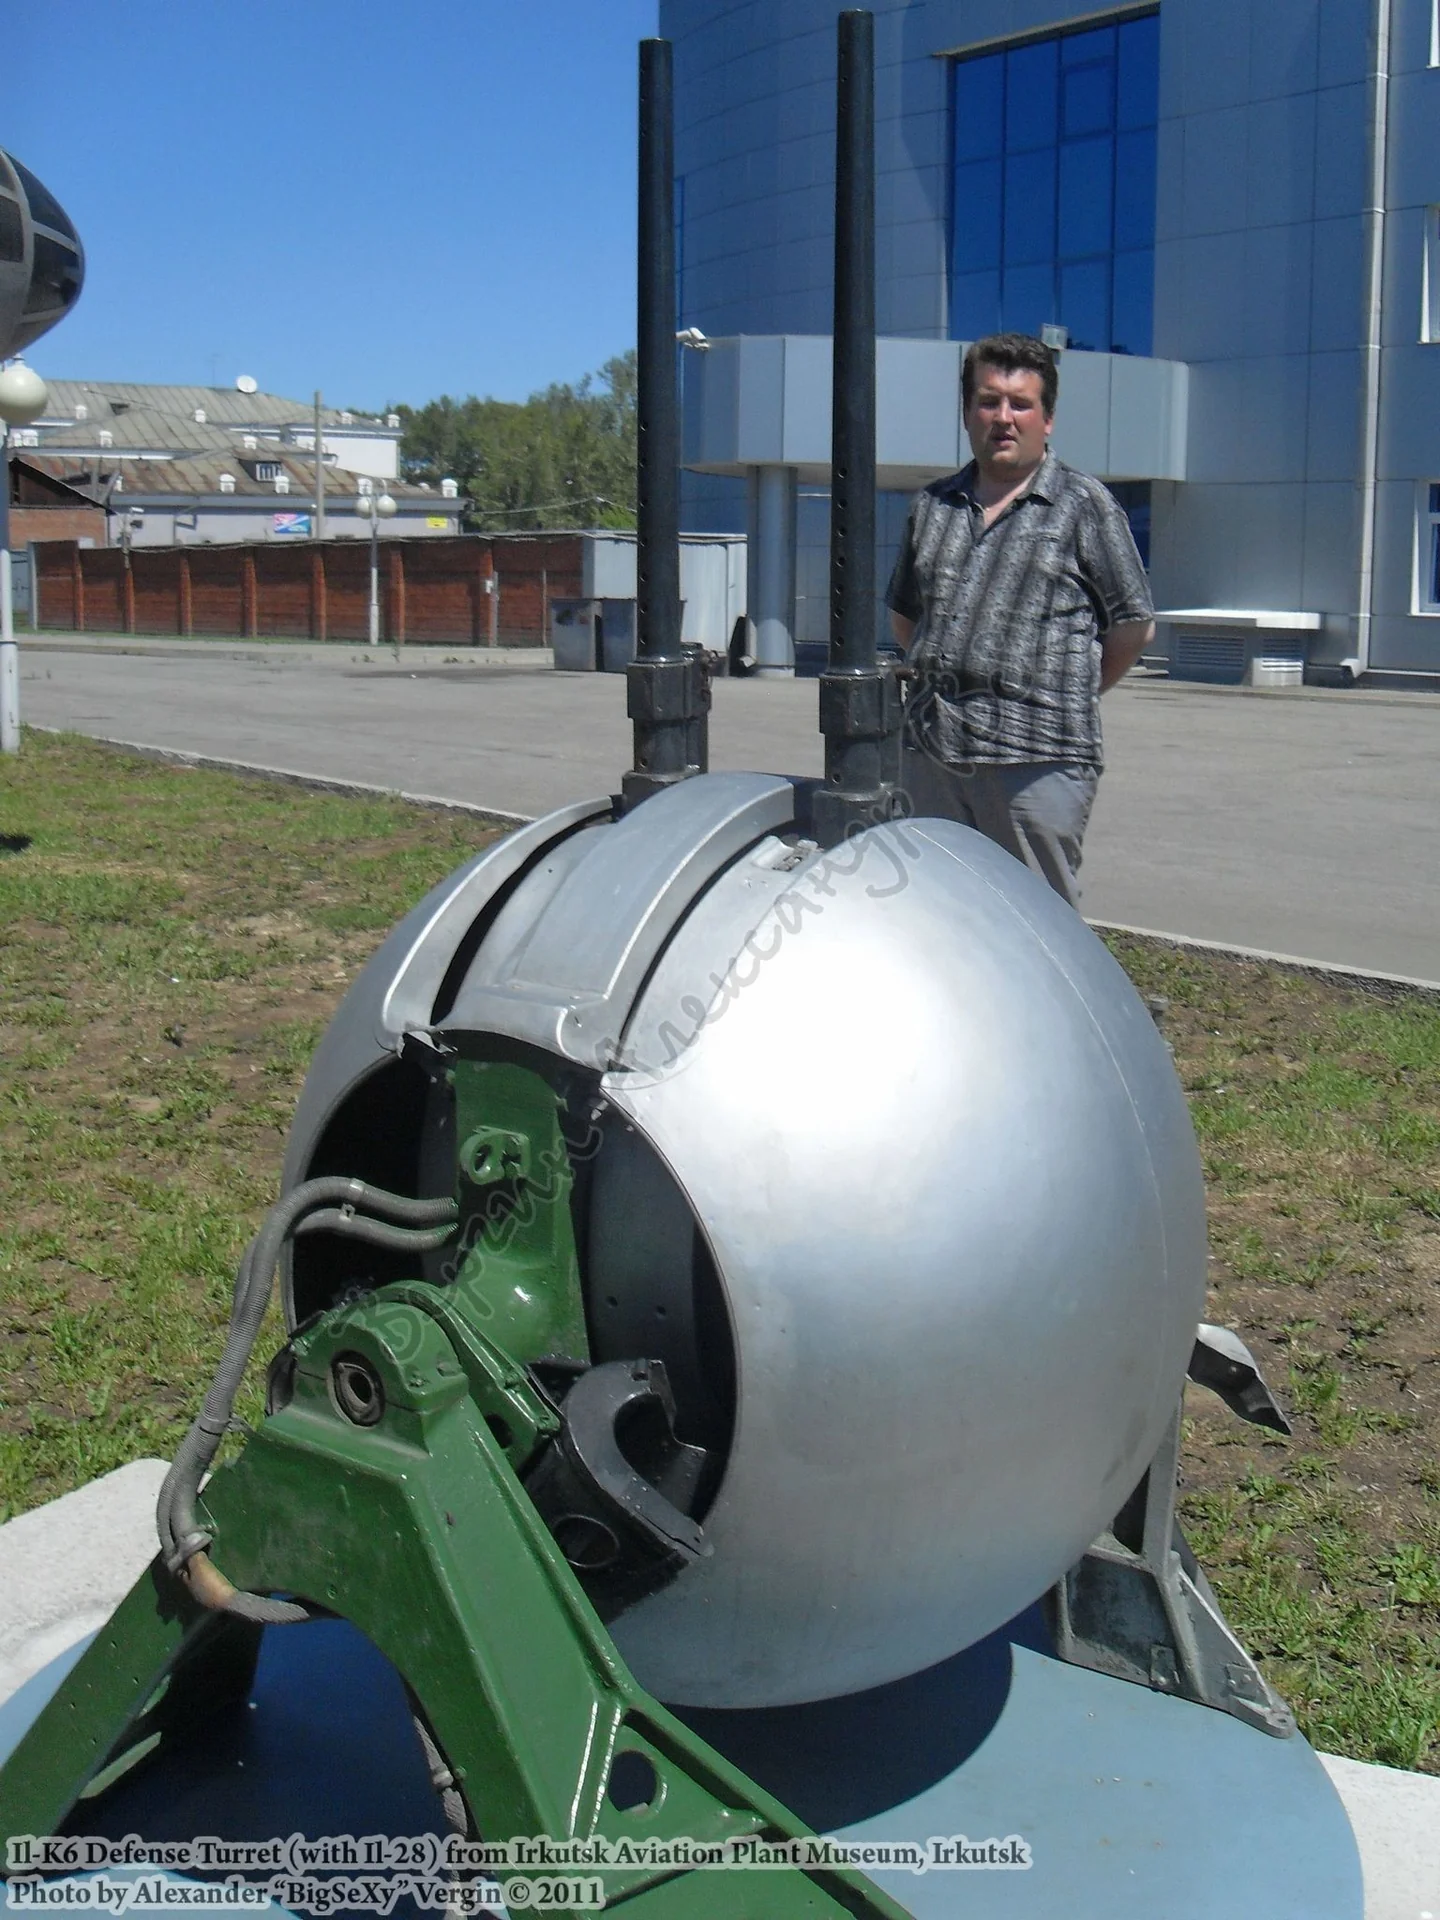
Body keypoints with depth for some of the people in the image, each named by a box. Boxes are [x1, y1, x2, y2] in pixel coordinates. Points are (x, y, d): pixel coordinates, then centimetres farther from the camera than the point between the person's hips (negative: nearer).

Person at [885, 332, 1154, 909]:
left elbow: (1133, 625, 3)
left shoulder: (1084, 505, 2)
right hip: (930, 751, 5)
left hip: (1038, 759, -5)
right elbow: (903, 614, 26)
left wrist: (1070, 697, 7)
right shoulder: (932, 506, 15)